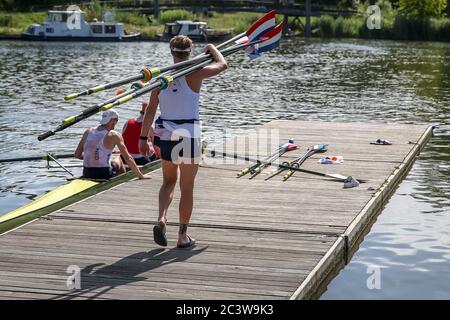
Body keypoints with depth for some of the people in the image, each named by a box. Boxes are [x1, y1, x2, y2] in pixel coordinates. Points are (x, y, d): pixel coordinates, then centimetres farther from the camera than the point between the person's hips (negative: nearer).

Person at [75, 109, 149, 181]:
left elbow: (77, 155, 8)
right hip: (104, 175, -4)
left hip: (86, 175, 4)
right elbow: (128, 158, -8)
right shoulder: (114, 135, -7)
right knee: (119, 160, 29)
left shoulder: (88, 131, 5)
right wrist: (140, 176, -1)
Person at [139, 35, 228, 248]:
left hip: (164, 134, 3)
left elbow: (150, 109, 0)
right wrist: (212, 48, 25)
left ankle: (161, 219, -3)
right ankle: (183, 236, 14)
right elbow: (222, 65, 7)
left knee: (168, 181, 21)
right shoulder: (195, 74, -8)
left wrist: (143, 137, 5)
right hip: (188, 135, -3)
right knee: (187, 188, 8)